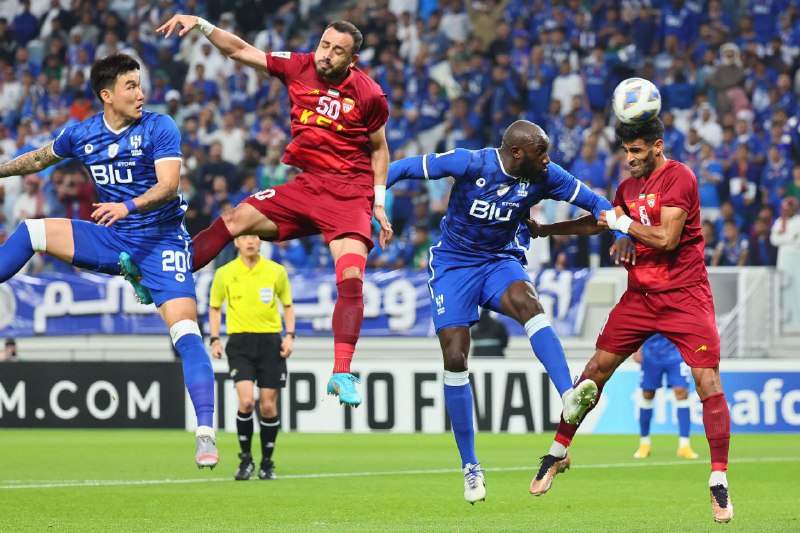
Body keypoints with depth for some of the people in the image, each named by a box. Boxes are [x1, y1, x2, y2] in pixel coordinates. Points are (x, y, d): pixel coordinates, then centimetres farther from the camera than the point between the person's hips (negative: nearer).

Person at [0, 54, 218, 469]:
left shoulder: (159, 128, -11)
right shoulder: (81, 135, 3)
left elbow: (168, 185, -22)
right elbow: (40, 159, 22)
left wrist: (129, 206, -38)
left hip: (161, 241, -5)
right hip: (112, 242, 5)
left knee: (185, 331, -19)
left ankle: (206, 435, -24)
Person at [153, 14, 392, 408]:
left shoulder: (369, 95, -7)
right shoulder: (299, 68, -1)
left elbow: (379, 148, 8)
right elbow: (240, 51, 3)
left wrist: (380, 204, 4)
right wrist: (201, 24, -9)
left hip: (350, 194, -4)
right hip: (305, 185, 4)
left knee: (351, 279, -20)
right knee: (234, 220, -7)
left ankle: (342, 375, -23)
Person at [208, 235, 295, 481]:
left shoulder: (276, 271, 2)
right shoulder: (224, 273, 2)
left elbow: (287, 305, 13)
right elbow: (214, 307, 14)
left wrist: (290, 336, 0)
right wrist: (215, 339, 3)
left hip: (270, 342, 1)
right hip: (239, 343, -1)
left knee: (268, 406, 1)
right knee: (246, 401, -17)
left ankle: (267, 463, 16)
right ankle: (246, 459, 0)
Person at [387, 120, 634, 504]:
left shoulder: (544, 177, -10)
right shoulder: (469, 164, -19)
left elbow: (595, 202, -1)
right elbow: (405, 168, -12)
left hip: (501, 261, 2)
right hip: (454, 264, -2)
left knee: (528, 303, -33)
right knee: (455, 358, -10)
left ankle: (569, 398, -49)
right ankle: (470, 467, 2)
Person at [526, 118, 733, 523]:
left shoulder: (678, 177, -12)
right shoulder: (628, 187, 10)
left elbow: (667, 238, -21)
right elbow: (599, 222, 29)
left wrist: (623, 223, -10)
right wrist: (543, 230, 29)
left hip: (685, 296, -6)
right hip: (640, 296, 6)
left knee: (708, 384, -14)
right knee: (596, 369, 3)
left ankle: (719, 482, -8)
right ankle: (558, 453, 18)